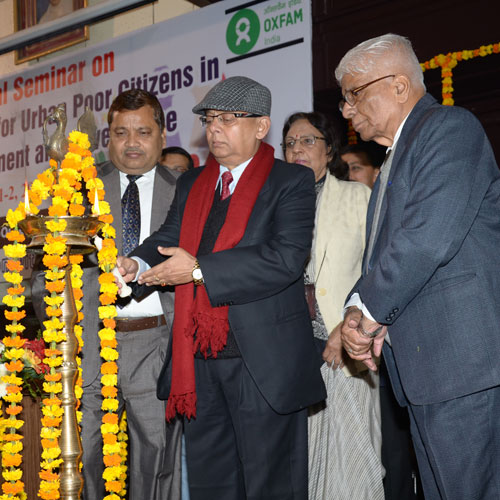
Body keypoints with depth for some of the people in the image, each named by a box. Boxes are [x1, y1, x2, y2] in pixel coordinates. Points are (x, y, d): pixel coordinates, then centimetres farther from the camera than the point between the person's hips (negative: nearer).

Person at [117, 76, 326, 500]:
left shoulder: (291, 182, -4)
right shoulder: (191, 184, 17)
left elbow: (287, 257, -18)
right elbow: (170, 238, 10)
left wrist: (199, 270, -20)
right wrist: (138, 264, -14)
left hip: (263, 363, -6)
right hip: (198, 361, 6)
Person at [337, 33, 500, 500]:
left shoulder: (449, 126, -7)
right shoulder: (396, 157, 25)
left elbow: (430, 235, -20)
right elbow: (382, 252, 24)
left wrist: (371, 310, -9)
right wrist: (358, 308, 3)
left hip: (461, 356, -10)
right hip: (423, 364, 10)